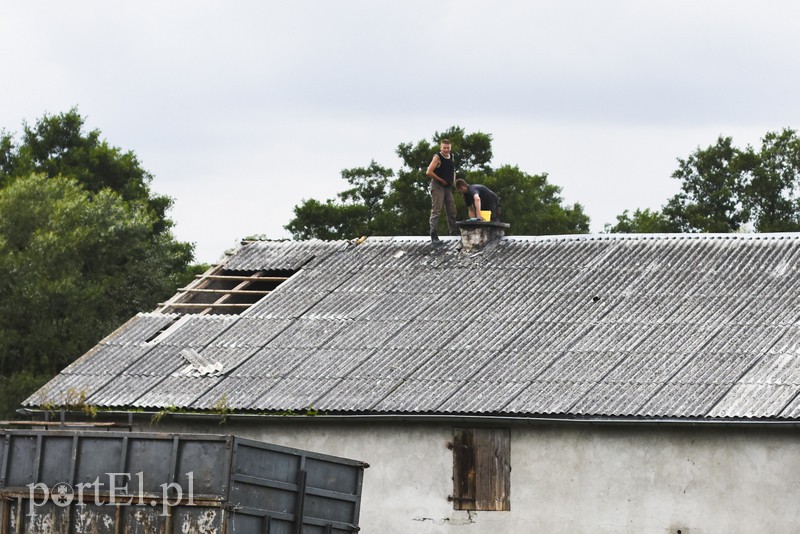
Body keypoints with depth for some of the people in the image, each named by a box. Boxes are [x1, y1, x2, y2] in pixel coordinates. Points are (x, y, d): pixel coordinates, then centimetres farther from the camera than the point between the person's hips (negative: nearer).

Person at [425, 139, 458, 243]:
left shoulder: (451, 157, 11)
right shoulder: (437, 157, -11)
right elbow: (429, 172, -19)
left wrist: (453, 181, 9)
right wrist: (441, 180, -14)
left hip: (448, 187, 7)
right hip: (437, 186, -7)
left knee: (452, 211, 9)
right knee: (436, 211, -9)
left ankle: (454, 233, 16)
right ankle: (433, 235, -11)